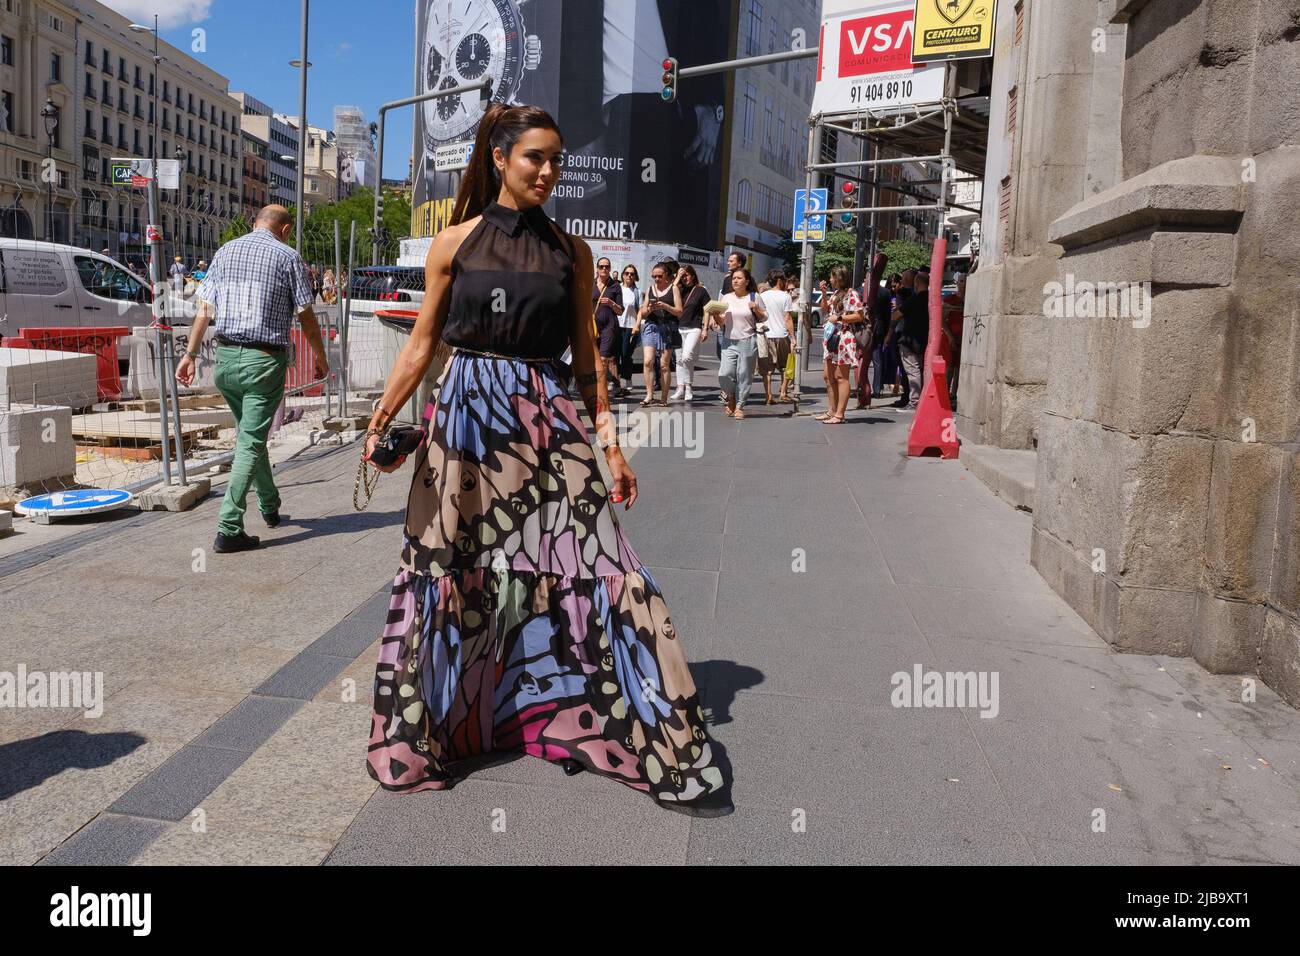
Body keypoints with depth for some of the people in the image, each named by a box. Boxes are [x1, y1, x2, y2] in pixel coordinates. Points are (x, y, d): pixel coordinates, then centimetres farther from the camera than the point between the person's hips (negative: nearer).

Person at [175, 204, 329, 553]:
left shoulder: (225, 251, 11)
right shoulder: (288, 256, -2)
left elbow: (204, 310, 9)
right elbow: (306, 317, -2)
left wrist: (190, 355, 14)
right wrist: (321, 358, 10)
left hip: (225, 357, 5)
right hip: (265, 359, -5)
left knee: (250, 433, 22)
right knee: (250, 442, -4)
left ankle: (269, 507, 35)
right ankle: (228, 529, -9)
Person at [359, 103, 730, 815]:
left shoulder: (570, 251, 7)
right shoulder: (454, 243, 5)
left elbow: (587, 355, 8)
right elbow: (423, 341, 7)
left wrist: (610, 443, 3)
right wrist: (381, 419, -1)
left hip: (548, 420, 0)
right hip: (467, 415, 0)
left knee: (588, 563, -5)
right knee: (452, 572, 5)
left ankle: (659, 746, 5)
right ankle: (433, 726, 26)